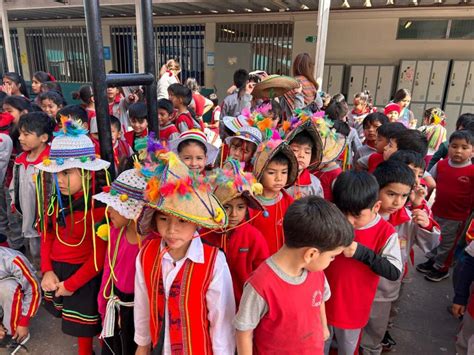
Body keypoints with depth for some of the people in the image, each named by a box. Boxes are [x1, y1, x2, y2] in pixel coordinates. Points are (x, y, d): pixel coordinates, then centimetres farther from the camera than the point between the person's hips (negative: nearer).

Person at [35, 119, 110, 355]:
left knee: (84, 329, 12)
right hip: (56, 272, 6)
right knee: (75, 324, 20)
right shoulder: (56, 200, -2)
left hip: (85, 276, -6)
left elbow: (100, 254, -20)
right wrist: (47, 271, -5)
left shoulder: (99, 205, -23)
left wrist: (71, 284, -14)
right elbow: (47, 236, 7)